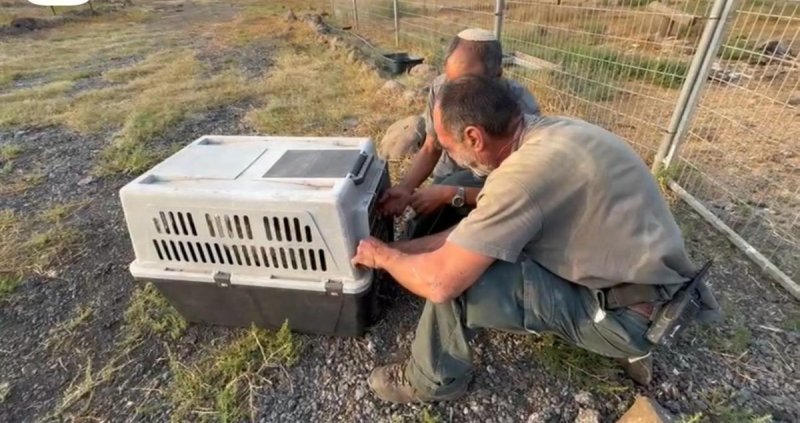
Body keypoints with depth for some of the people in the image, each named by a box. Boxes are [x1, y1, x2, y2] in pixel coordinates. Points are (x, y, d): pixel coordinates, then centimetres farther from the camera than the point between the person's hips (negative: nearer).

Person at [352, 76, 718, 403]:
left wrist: (383, 256, -6)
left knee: (454, 278, -21)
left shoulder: (527, 170, -30)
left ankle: (434, 380, 11)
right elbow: (474, 233, 6)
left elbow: (439, 281, -26)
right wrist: (399, 248, 8)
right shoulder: (546, 134, -1)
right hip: (640, 279, 9)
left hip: (631, 312, -9)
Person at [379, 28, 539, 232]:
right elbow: (431, 149, -5)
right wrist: (405, 187, -23)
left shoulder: (522, 109, -30)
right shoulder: (440, 88, -19)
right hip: (449, 177, 3)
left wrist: (450, 195, -37)